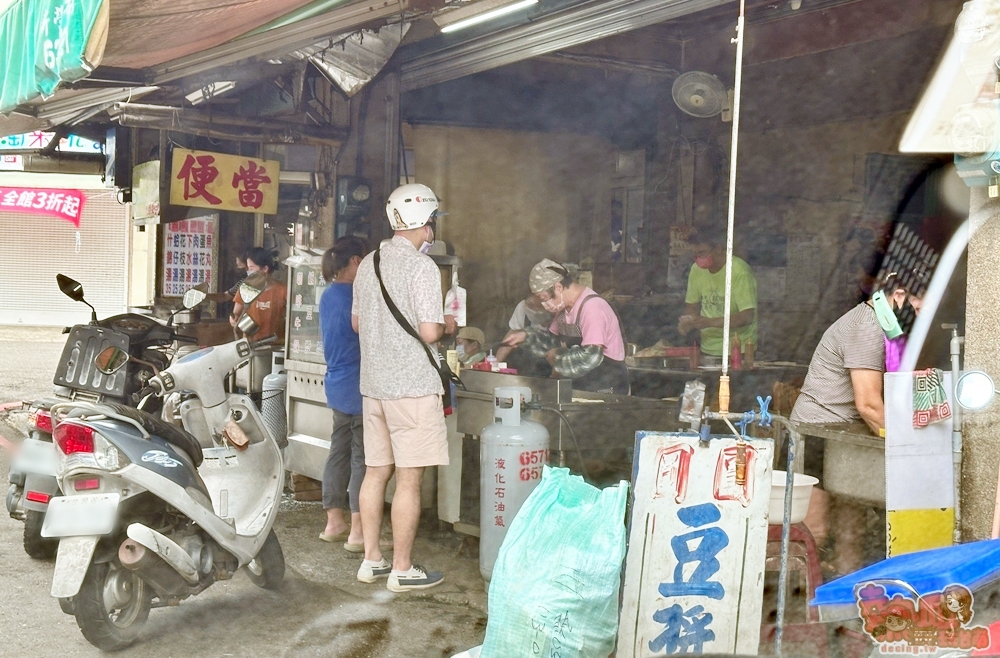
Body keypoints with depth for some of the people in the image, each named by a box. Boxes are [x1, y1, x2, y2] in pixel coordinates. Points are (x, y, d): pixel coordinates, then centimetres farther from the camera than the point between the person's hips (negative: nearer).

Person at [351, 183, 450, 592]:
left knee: (376, 471, 14)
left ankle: (371, 559, 22)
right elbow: (429, 331, -19)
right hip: (413, 386, -8)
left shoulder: (369, 263, 10)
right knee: (409, 480, -1)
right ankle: (402, 569, 6)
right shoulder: (422, 267, -14)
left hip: (374, 384, 8)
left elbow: (357, 323, 17)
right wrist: (446, 325, 2)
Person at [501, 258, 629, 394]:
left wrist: (558, 356, -15)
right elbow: (553, 340, 24)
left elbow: (591, 356, -29)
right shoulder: (565, 308, 9)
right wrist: (526, 336, 7)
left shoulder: (592, 308, -21)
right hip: (581, 389, 8)